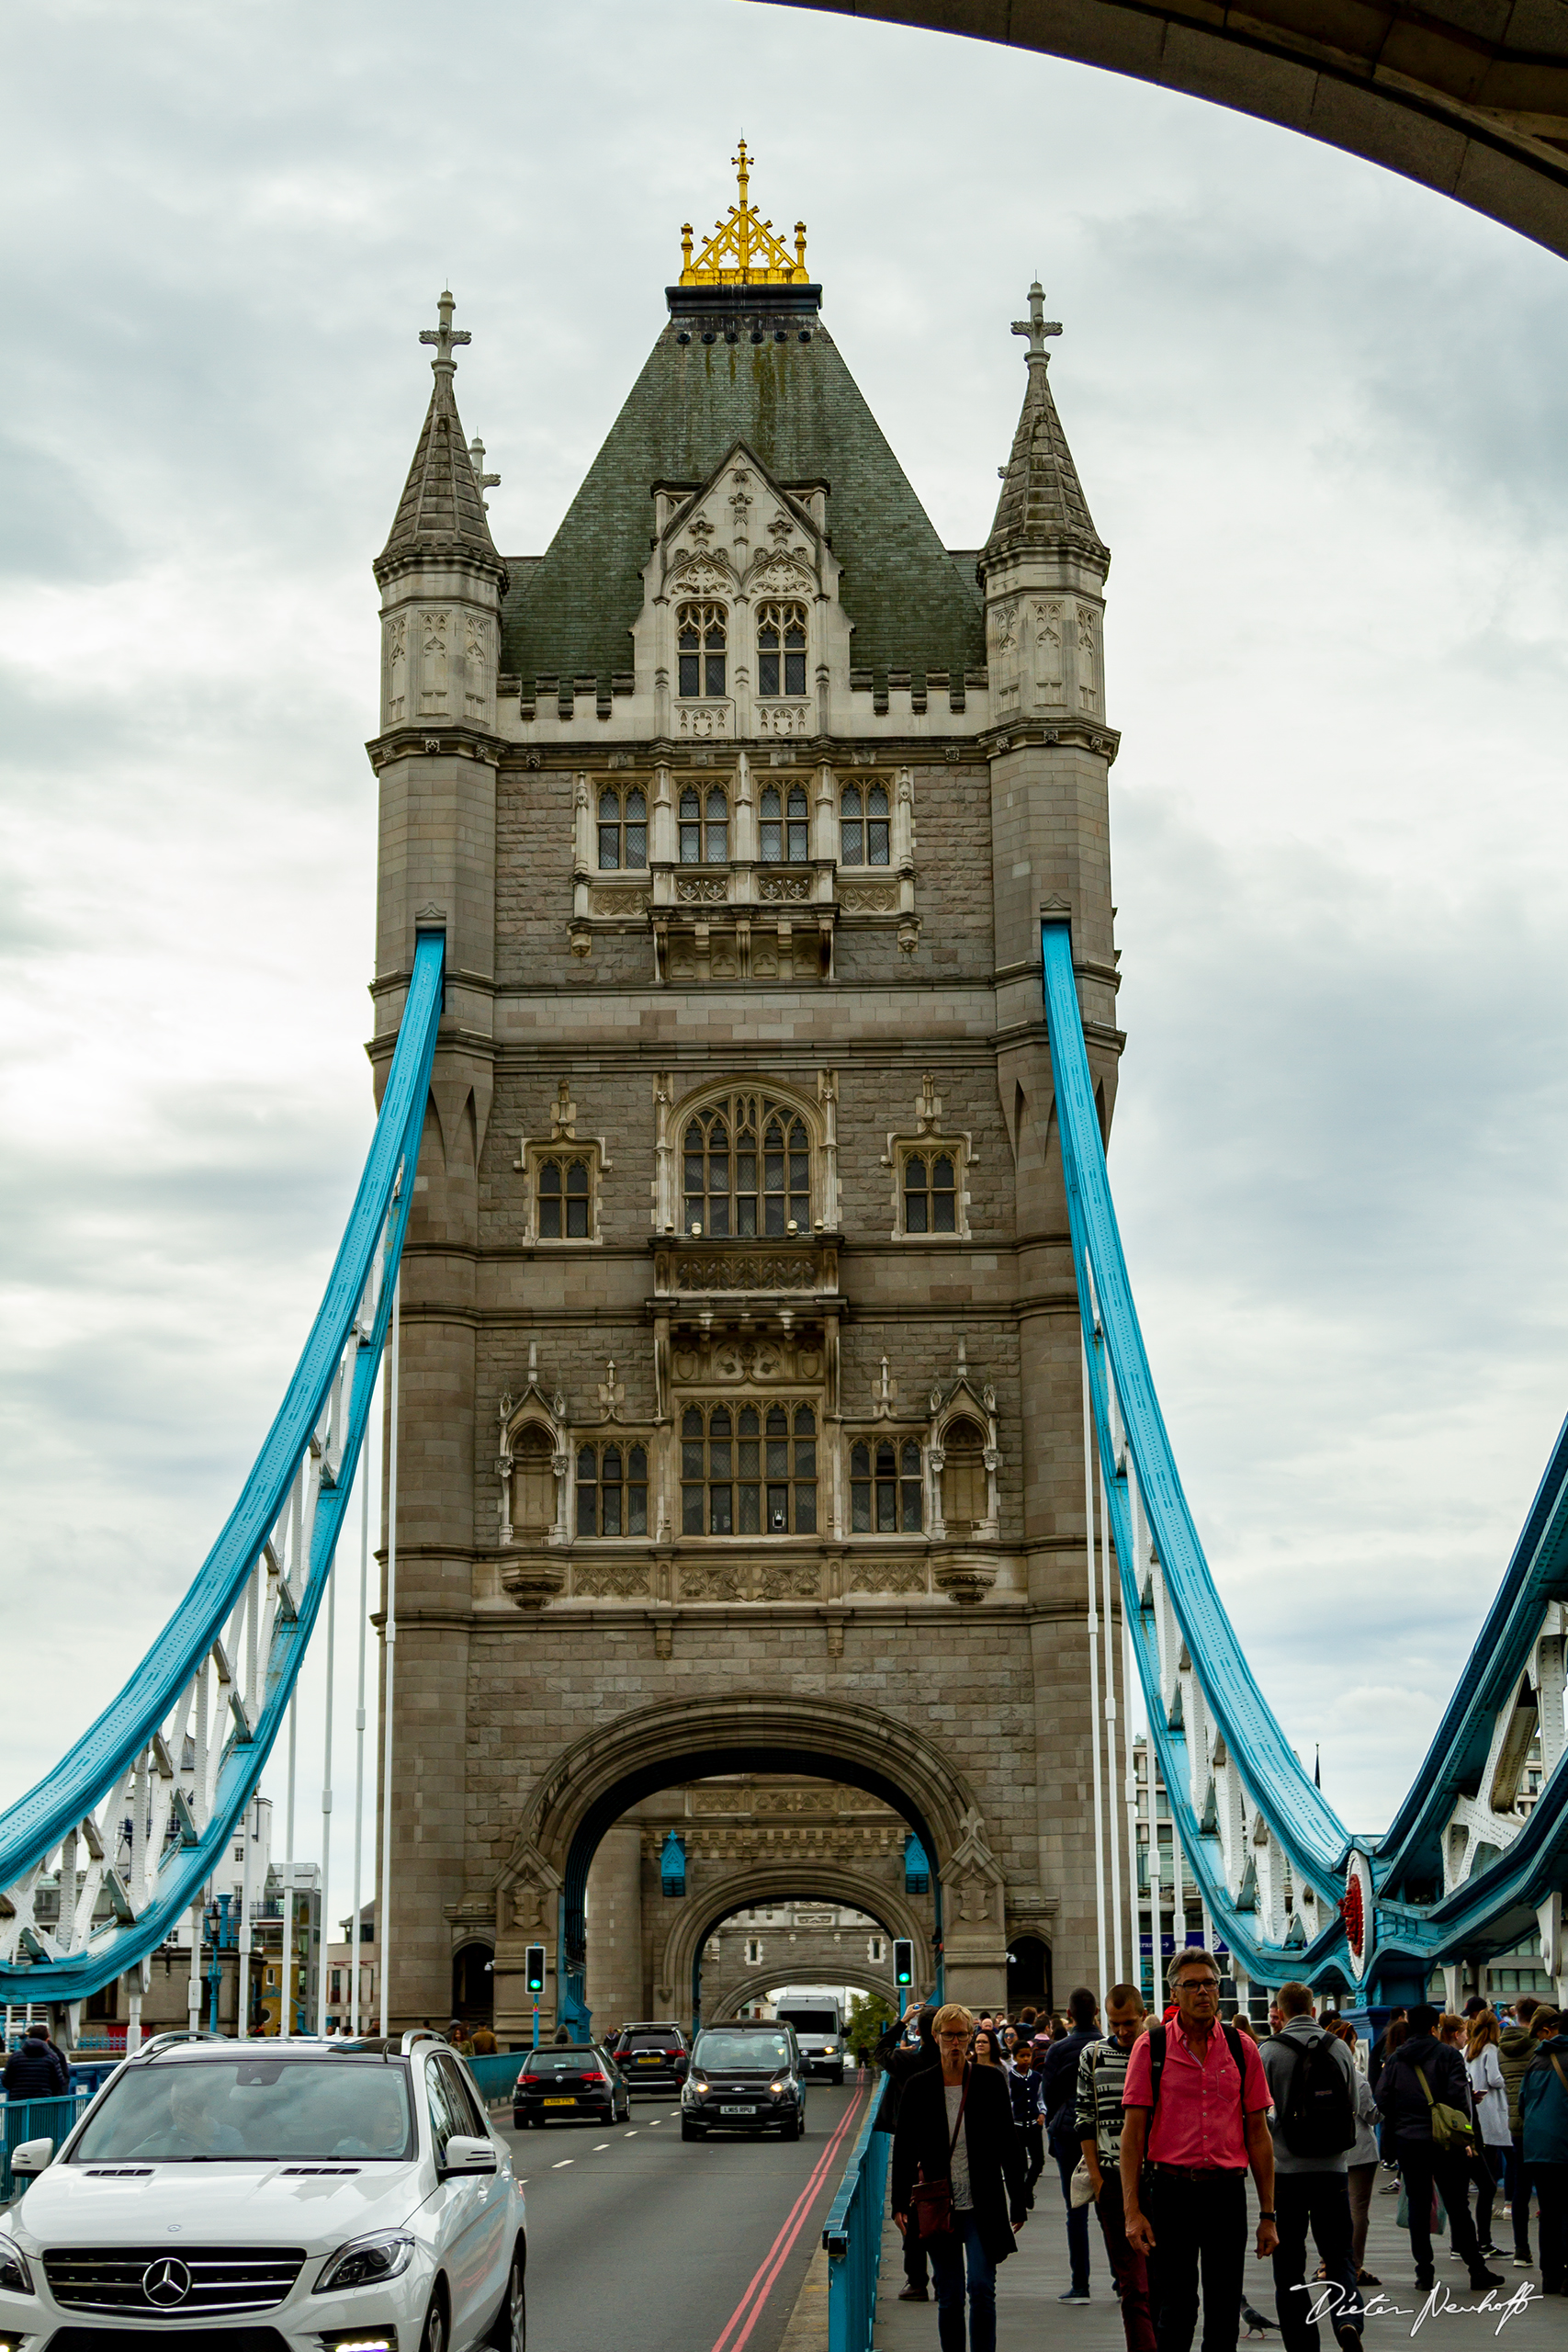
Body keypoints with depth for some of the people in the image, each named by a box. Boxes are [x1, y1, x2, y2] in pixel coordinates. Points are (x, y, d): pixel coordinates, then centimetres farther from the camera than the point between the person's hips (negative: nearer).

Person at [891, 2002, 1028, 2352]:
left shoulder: (990, 2080, -1)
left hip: (982, 2205, -1)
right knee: (949, 2295, 5)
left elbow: (1009, 2145, 2)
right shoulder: (918, 2086, 1)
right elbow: (903, 2148, 6)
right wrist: (899, 2203, 0)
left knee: (982, 2288, -10)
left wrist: (1017, 2202, 1)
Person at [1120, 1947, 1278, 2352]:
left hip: (1227, 2190, 2)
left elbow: (1258, 2134, 9)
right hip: (1171, 2190, -2)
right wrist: (1132, 2210, -8)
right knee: (1174, 2317, -1)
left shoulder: (1242, 2049, 6)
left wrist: (1267, 2214, 6)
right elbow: (1133, 2132, -1)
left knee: (1224, 2318, 6)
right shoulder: (1151, 2047, 0)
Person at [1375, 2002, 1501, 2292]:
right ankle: (1476, 2270, 6)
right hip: (1444, 2142, -3)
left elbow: (1383, 2098, 2)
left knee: (1418, 2205, 7)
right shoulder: (1448, 2055, -5)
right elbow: (1458, 2095, -13)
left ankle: (1424, 2270, 5)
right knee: (1457, 2206, 3)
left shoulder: (1395, 2059, 5)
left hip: (1408, 2141, 3)